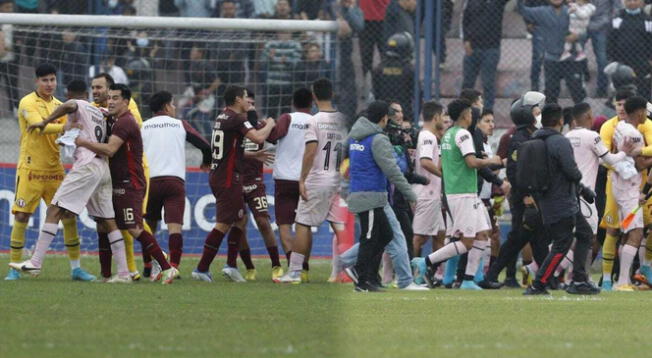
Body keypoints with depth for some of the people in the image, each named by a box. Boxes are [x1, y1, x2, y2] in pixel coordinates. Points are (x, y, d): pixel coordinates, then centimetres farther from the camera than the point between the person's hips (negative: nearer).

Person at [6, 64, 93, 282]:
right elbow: (38, 125, -23)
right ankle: (14, 268, 3)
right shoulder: (28, 103, -7)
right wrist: (63, 127, -34)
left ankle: (75, 267, 9)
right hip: (31, 169, -5)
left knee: (69, 215, 2)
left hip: (54, 170, 5)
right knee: (21, 217, -5)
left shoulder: (59, 106, 12)